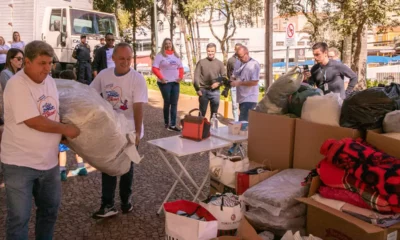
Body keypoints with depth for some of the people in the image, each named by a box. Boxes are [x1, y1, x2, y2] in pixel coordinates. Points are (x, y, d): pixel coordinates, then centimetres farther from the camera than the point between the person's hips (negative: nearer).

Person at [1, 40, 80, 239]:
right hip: (20, 164, -7)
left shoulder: (49, 80, 5)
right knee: (19, 217, 4)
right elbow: (34, 121, -25)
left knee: (50, 209, 21)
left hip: (49, 161, 8)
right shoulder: (17, 85, -19)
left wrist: (62, 135, 10)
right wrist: (65, 129, -14)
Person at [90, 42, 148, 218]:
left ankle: (126, 200, 30)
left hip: (128, 131, -3)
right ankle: (107, 205, 14)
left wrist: (137, 132, -28)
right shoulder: (103, 75, -3)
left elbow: (138, 107, -21)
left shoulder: (137, 78, -14)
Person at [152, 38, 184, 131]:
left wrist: (181, 77, 1)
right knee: (167, 102, 4)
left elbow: (180, 68, 17)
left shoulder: (176, 55, 13)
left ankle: (173, 125, 2)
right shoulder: (160, 55, -3)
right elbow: (155, 68, -8)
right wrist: (161, 78, -17)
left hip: (175, 82, 5)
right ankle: (166, 123, 21)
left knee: (174, 104, 0)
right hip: (165, 83, -5)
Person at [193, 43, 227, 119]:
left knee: (214, 113, 9)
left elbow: (224, 76, 6)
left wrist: (218, 83, -12)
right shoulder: (201, 62, 1)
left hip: (215, 92, 2)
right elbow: (196, 76, -2)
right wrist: (198, 89, -10)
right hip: (204, 91, -1)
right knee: (202, 112, 5)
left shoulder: (220, 63, 6)